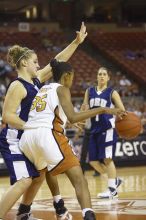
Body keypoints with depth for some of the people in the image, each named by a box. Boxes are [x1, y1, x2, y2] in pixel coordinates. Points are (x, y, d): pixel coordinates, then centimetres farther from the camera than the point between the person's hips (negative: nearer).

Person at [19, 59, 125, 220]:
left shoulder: (42, 89, 29)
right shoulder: (62, 89, 8)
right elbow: (72, 118, -7)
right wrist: (102, 110, -7)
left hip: (27, 136, 7)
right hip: (47, 134, -7)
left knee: (45, 170, 38)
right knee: (79, 179, -13)